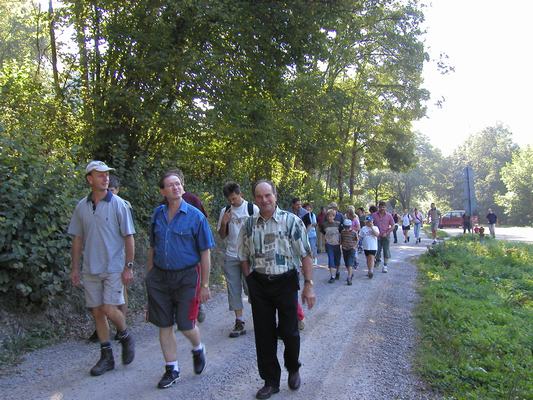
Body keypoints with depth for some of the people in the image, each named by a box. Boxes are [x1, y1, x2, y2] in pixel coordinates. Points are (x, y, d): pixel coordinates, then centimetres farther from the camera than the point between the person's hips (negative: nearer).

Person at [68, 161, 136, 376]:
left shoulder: (118, 204, -7)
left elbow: (129, 238, -7)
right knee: (97, 312, 8)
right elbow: (77, 239, 11)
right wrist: (74, 268, 9)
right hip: (90, 270, 4)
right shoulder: (82, 206, 4)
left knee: (109, 309, -10)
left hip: (114, 268, -4)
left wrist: (128, 267, -11)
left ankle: (125, 336, 21)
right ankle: (106, 356, 22)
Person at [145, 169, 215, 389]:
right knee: (164, 326, 9)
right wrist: (149, 275, 12)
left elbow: (205, 253, -6)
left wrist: (205, 285, -7)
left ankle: (198, 349, 35)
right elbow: (152, 248, 13)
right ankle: (171, 369, 27)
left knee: (186, 325, 1)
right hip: (160, 277, 4)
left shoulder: (195, 216, -8)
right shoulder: (157, 214, 3)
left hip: (187, 276, -4)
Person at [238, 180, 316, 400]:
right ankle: (271, 381, 24)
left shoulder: (291, 221, -8)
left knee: (289, 332, 6)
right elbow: (244, 257, 12)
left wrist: (308, 285, -10)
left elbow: (305, 254, -7)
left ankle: (293, 369, 35)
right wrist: (251, 282, 6)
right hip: (259, 284, 3)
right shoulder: (249, 225, 3)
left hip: (285, 282, -3)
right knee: (264, 334, 8)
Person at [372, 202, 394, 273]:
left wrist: (386, 233, -8)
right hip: (377, 236, 0)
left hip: (386, 236, 0)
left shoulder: (389, 215, -1)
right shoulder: (374, 215, -1)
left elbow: (393, 226, 3)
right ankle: (378, 260, 32)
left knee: (386, 251, 1)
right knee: (376, 251, 1)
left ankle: (385, 266, 11)